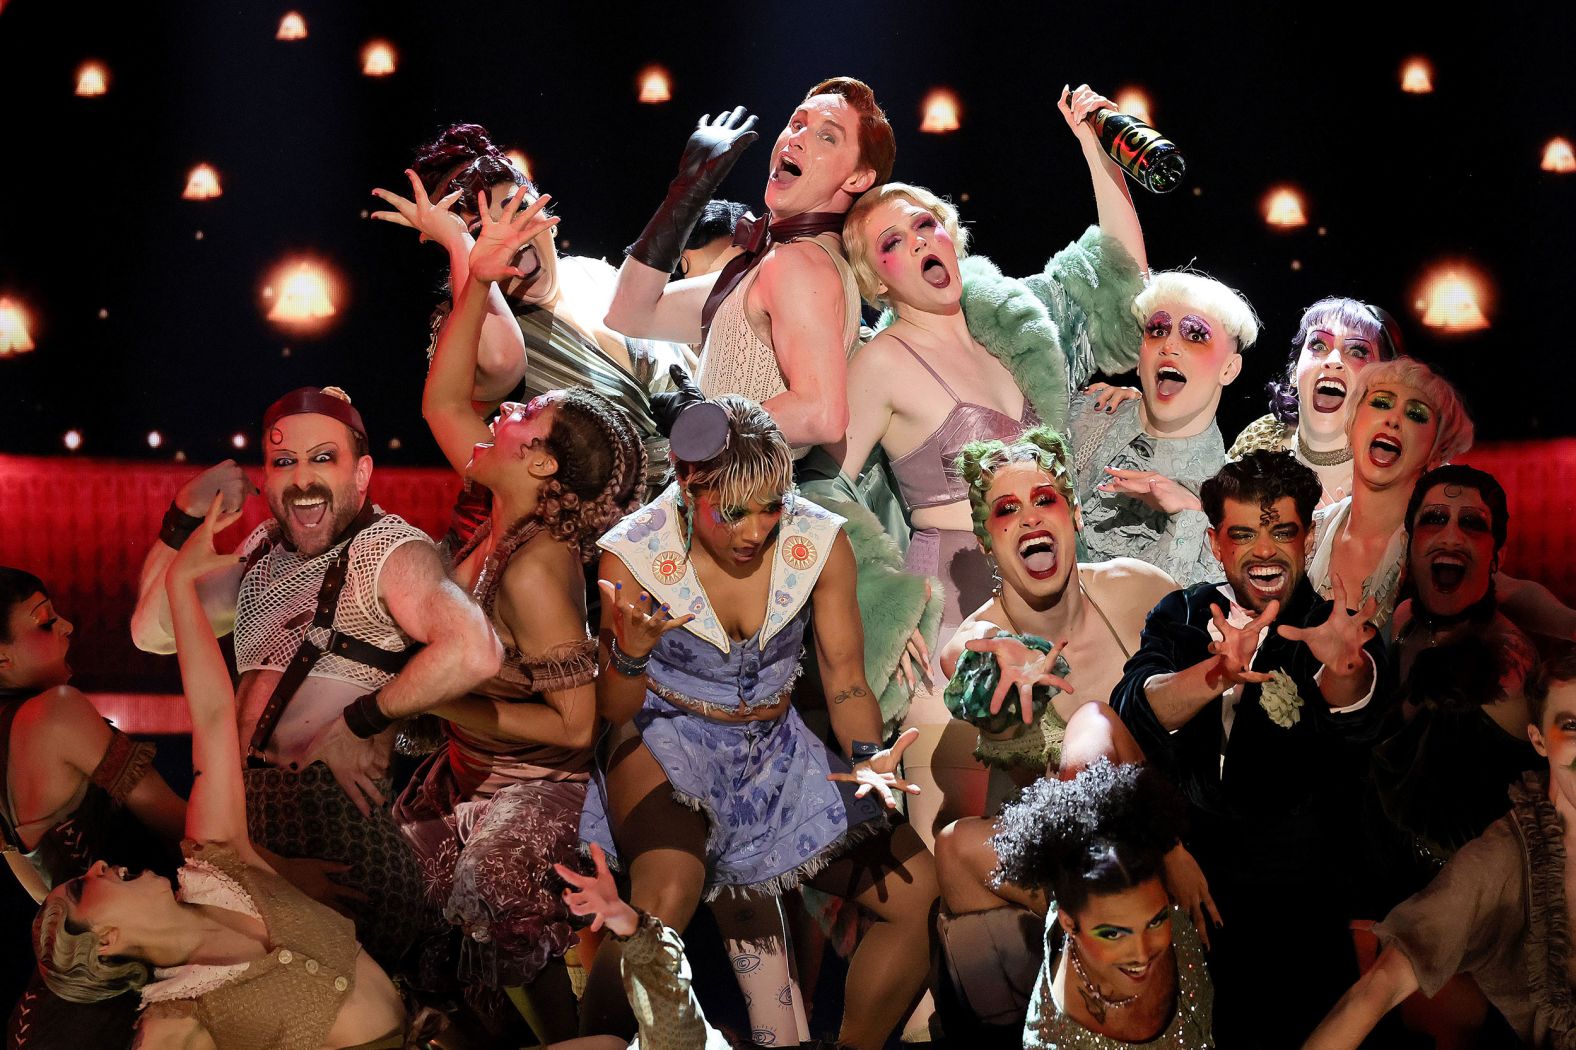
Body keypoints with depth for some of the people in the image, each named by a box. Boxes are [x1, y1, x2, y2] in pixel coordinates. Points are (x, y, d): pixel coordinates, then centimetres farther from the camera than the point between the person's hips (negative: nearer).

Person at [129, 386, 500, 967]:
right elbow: (154, 630, 18)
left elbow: (473, 653, -27)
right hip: (248, 800, 7)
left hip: (335, 808, -7)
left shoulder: (389, 549, -8)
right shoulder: (263, 548, 19)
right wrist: (185, 514, 7)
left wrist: (356, 724, -17)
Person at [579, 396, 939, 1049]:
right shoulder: (635, 555, -16)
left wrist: (867, 757, -26)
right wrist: (632, 652, -34)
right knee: (666, 901, -35)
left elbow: (845, 676, -5)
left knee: (919, 892, -7)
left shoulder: (821, 543, -9)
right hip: (668, 748, -4)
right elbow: (611, 712, -11)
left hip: (776, 752, 4)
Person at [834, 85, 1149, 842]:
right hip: (947, 595, -5)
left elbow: (1121, 266, 13)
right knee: (956, 815, -7)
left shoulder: (1009, 323, 10)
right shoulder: (885, 363, -6)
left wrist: (1093, 144, 8)